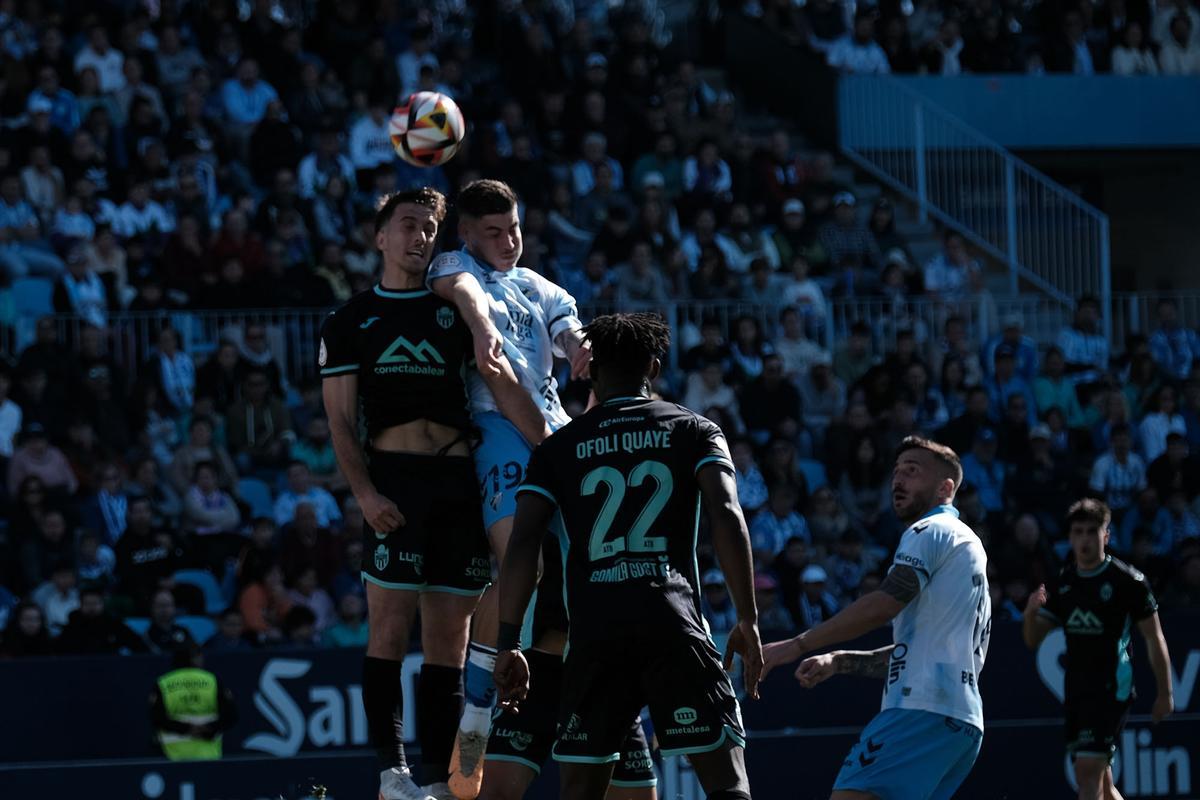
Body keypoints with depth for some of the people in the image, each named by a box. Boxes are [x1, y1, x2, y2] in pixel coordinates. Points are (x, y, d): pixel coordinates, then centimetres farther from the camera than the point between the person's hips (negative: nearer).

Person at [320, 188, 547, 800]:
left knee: (449, 642, 3)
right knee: (390, 629, -11)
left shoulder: (456, 311, 16)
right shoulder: (350, 323, 12)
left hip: (458, 479, 2)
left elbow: (505, 387, 4)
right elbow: (340, 420, 6)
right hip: (392, 477, -2)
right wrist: (365, 493, -10)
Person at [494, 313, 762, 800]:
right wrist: (748, 621, -3)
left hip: (593, 631, 2)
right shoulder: (695, 432, 11)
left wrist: (509, 644, 3)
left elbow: (523, 545, 3)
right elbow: (727, 519, -4)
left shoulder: (557, 449, 14)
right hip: (672, 623, -2)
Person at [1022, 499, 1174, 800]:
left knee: (1089, 772, -18)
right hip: (1077, 690, 7)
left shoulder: (1128, 581, -6)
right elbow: (1033, 640, 13)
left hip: (1112, 688, -7)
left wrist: (1165, 693, -3)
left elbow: (1154, 638, -1)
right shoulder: (1063, 582, 11)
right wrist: (1031, 612, -9)